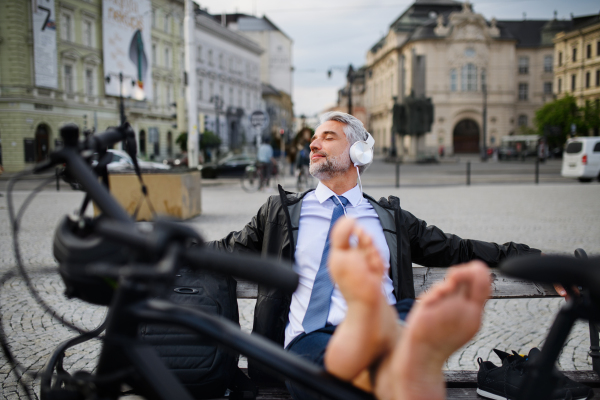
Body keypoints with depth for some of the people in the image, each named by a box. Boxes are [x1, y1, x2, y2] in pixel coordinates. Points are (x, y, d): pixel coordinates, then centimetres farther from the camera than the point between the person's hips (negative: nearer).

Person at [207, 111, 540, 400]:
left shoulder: (391, 218, 21)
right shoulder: (282, 211, 19)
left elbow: (454, 249, 21)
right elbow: (227, 250, 22)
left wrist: (530, 257, 12)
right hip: (311, 340, -3)